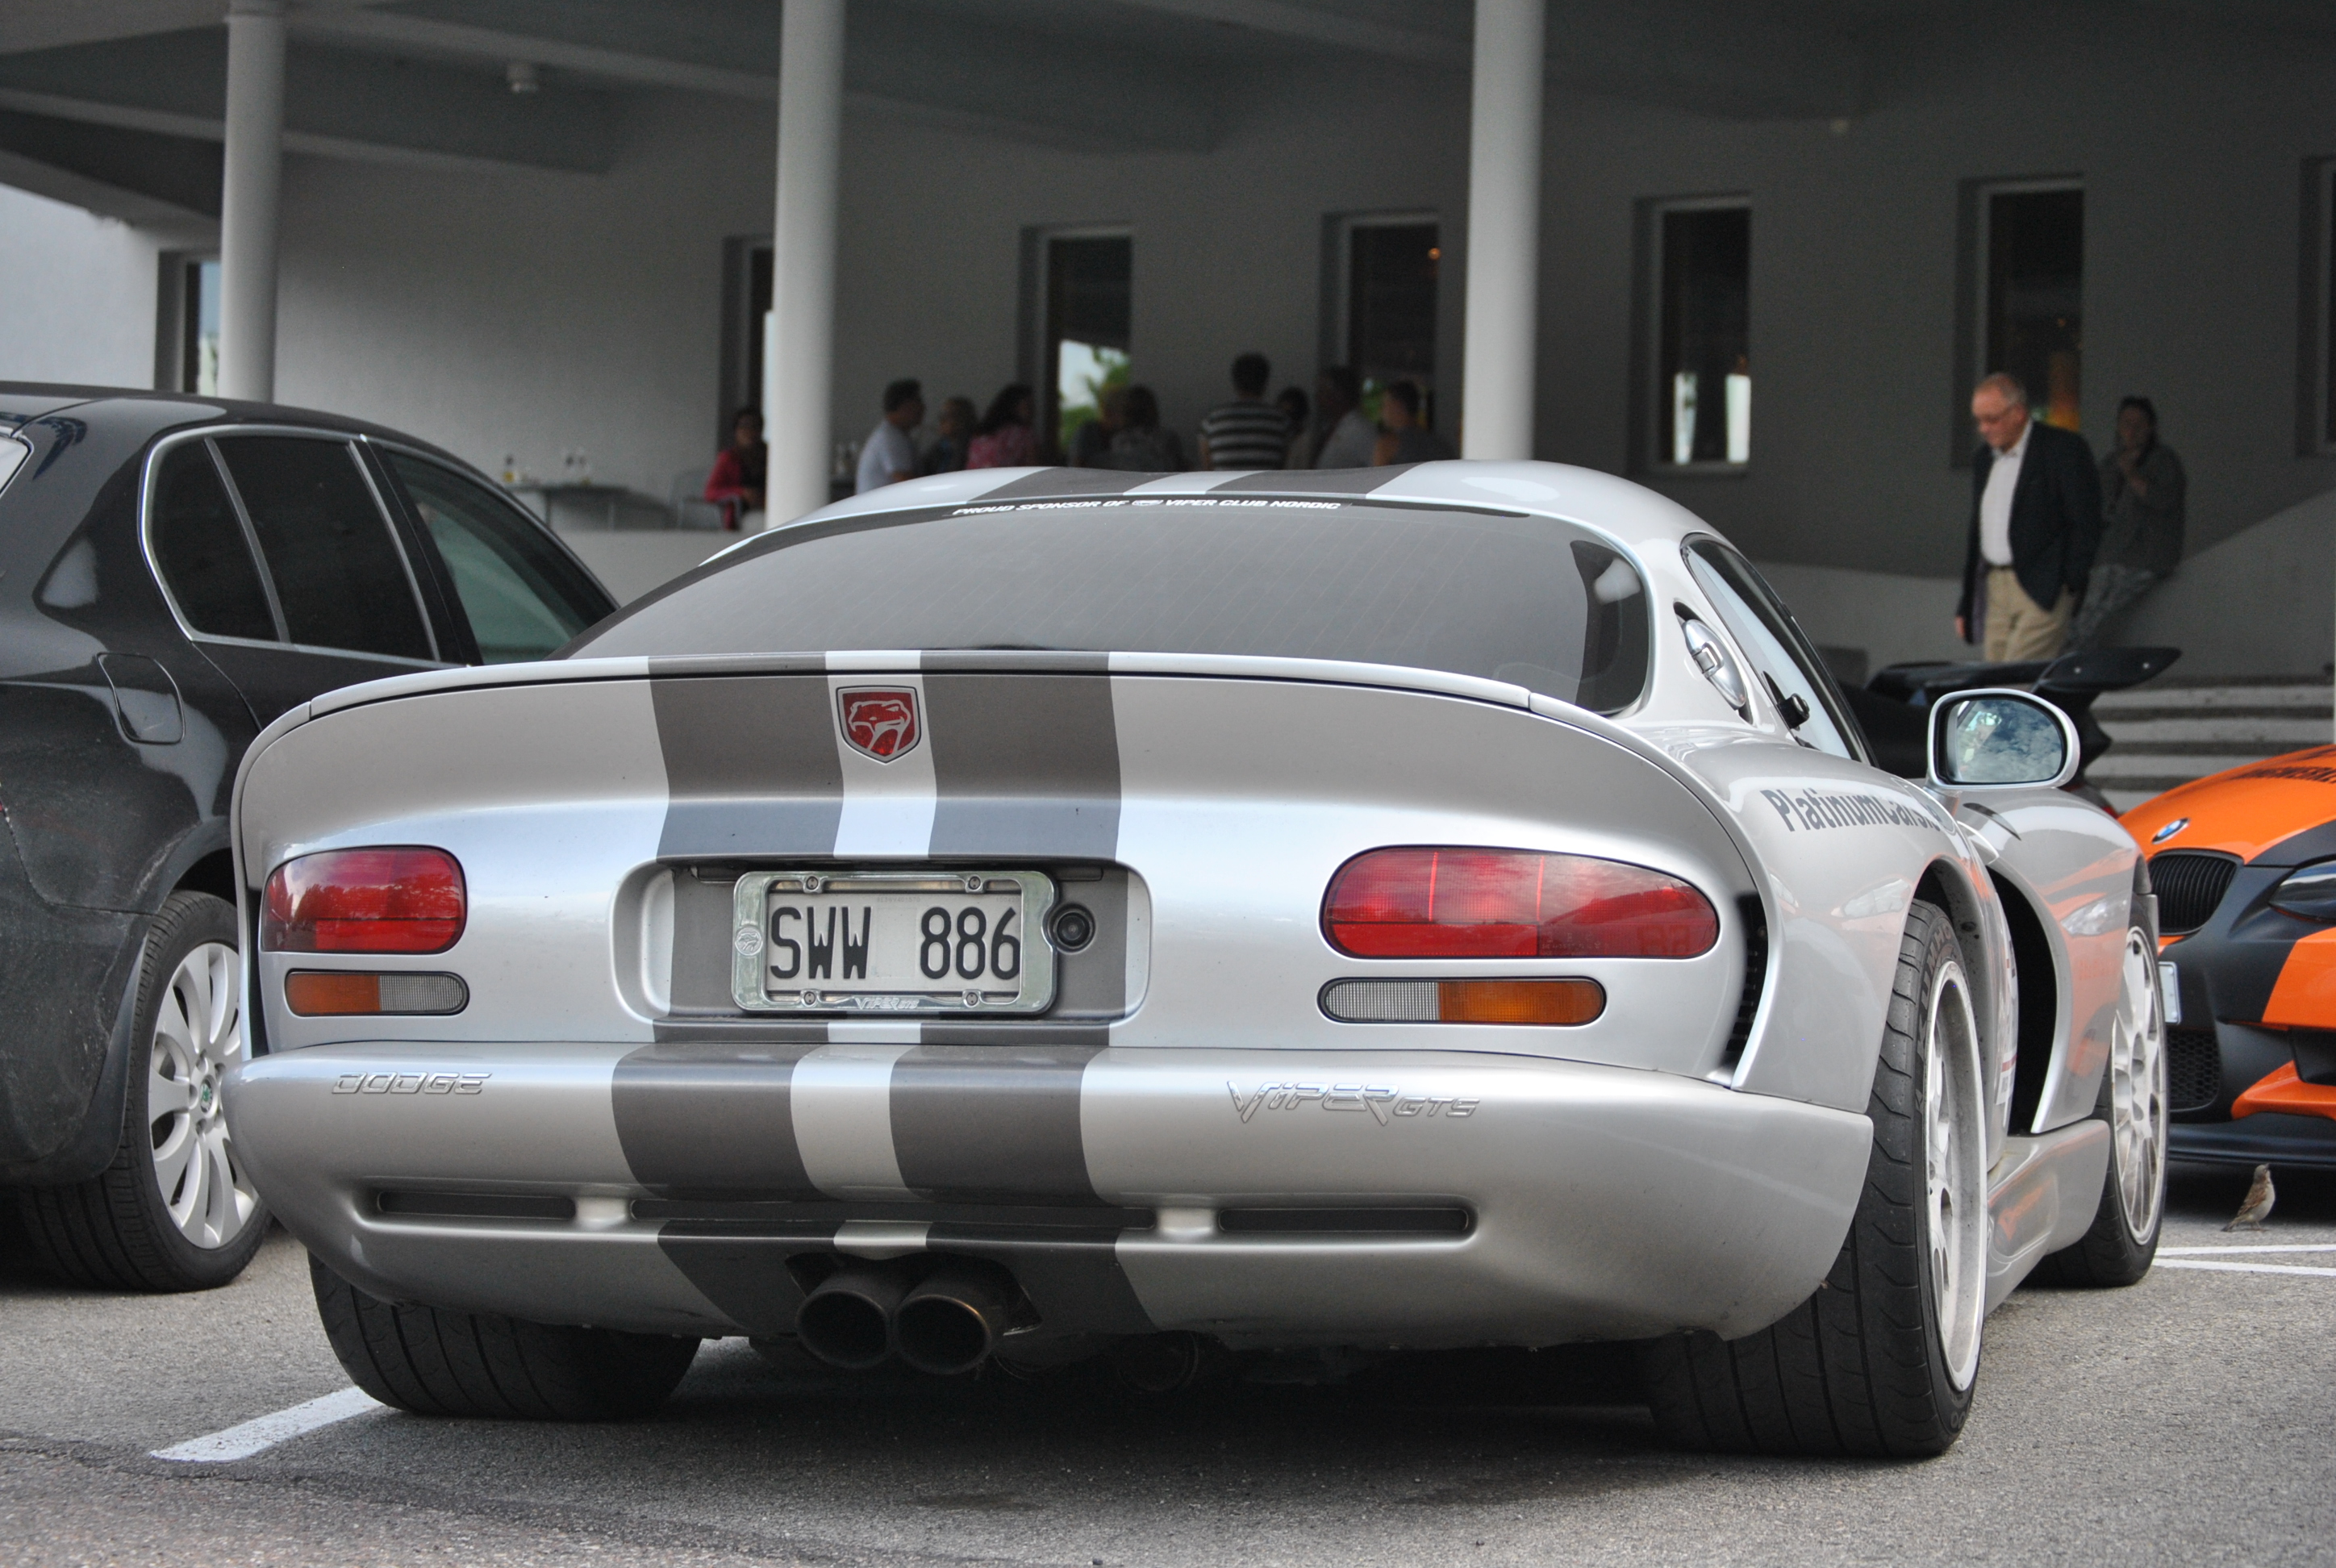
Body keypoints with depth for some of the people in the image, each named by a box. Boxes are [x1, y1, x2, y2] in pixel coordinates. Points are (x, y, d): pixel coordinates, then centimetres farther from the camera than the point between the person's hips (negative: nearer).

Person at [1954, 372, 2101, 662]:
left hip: (2043, 593, -7)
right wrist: (1965, 606, 20)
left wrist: (2071, 582, -11)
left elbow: (2086, 524, -6)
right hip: (1994, 590, 7)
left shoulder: (2063, 449, -4)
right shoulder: (1984, 459, 18)